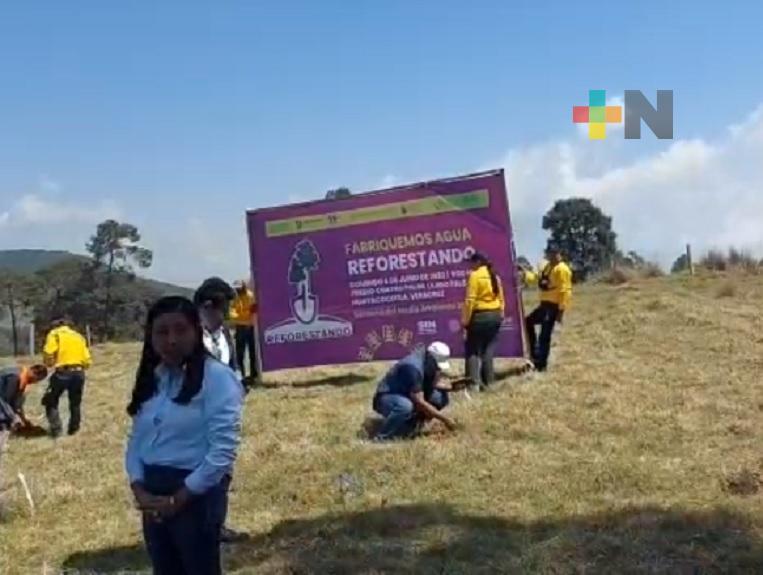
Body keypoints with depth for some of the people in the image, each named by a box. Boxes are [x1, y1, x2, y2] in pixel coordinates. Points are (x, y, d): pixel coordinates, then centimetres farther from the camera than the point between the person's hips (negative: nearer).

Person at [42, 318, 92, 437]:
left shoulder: (55, 334, 8)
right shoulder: (79, 336, 21)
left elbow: (48, 353, -9)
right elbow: (87, 360, 12)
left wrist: (49, 364, 10)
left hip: (63, 373, -4)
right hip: (79, 373, 4)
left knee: (51, 401, 11)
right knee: (75, 403, 20)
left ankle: (56, 429, 4)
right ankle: (74, 428, 25)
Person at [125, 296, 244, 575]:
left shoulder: (217, 377, -12)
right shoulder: (151, 379, 9)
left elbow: (223, 450, -18)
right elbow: (136, 440, 10)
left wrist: (178, 498, -16)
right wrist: (139, 489, -6)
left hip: (196, 494, -7)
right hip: (153, 495, 7)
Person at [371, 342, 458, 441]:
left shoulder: (428, 362, -6)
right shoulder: (414, 367, -31)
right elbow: (419, 402, -31)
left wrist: (450, 387, -13)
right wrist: (444, 419, -25)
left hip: (406, 396, 9)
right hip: (386, 399, -9)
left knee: (441, 397, -6)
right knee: (406, 406, -41)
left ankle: (409, 425, 4)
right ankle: (382, 436, -19)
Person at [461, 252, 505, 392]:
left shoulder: (475, 275, -11)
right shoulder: (495, 276, 11)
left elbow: (470, 300, -15)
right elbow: (501, 298, 11)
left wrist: (465, 320, -12)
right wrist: (500, 315, 18)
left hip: (480, 316, -6)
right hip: (495, 315, 6)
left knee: (473, 350, 1)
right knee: (489, 350, 12)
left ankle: (474, 382, -6)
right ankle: (488, 381, 13)